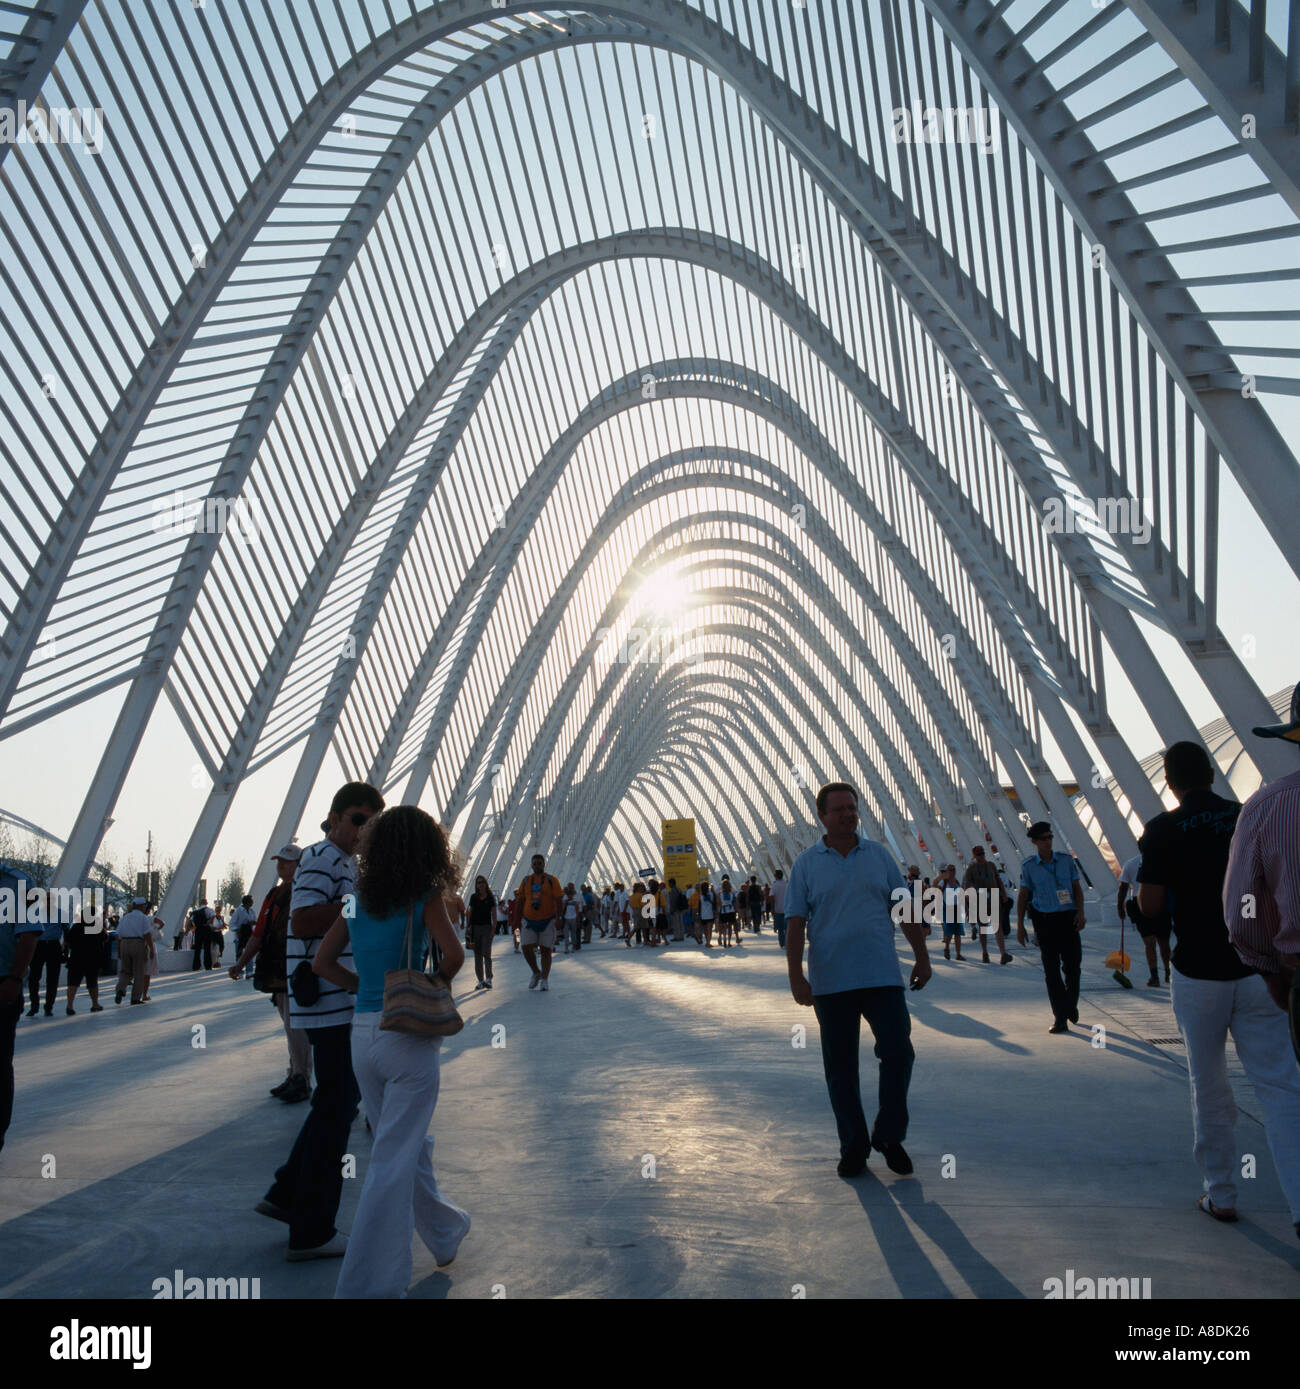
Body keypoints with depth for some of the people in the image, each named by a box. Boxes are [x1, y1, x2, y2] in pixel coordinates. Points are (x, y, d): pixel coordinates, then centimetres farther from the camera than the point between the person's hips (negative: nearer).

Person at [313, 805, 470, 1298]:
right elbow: (453, 953, -20)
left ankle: (444, 1233, 41)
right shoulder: (426, 898, -9)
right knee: (394, 1160, 2)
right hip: (409, 1036, -6)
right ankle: (367, 1283, 4)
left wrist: (365, 985, 9)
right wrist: (438, 985, -2)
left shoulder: (357, 900, 5)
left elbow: (322, 964, 5)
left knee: (409, 1145, 22)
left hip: (362, 1035, 6)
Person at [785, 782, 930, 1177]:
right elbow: (795, 923, -2)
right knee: (840, 1067, 6)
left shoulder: (879, 855, 7)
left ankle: (889, 1136, 17)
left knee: (898, 1053, -3)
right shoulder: (806, 864, 1)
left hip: (882, 977, 1)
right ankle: (853, 1145, 20)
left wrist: (922, 956, 6)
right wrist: (795, 976, -9)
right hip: (831, 982, -1)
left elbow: (904, 908, 10)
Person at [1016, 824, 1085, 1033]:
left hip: (1068, 918, 1)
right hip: (1044, 920, -1)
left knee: (1073, 964, 4)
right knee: (1051, 969, -1)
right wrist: (1020, 925, 3)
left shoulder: (1066, 860, 5)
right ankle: (1060, 1017, 3)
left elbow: (1077, 888, 9)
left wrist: (1081, 912, -6)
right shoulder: (1028, 866, 2)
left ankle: (1071, 1004, 31)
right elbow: (1023, 896, 6)